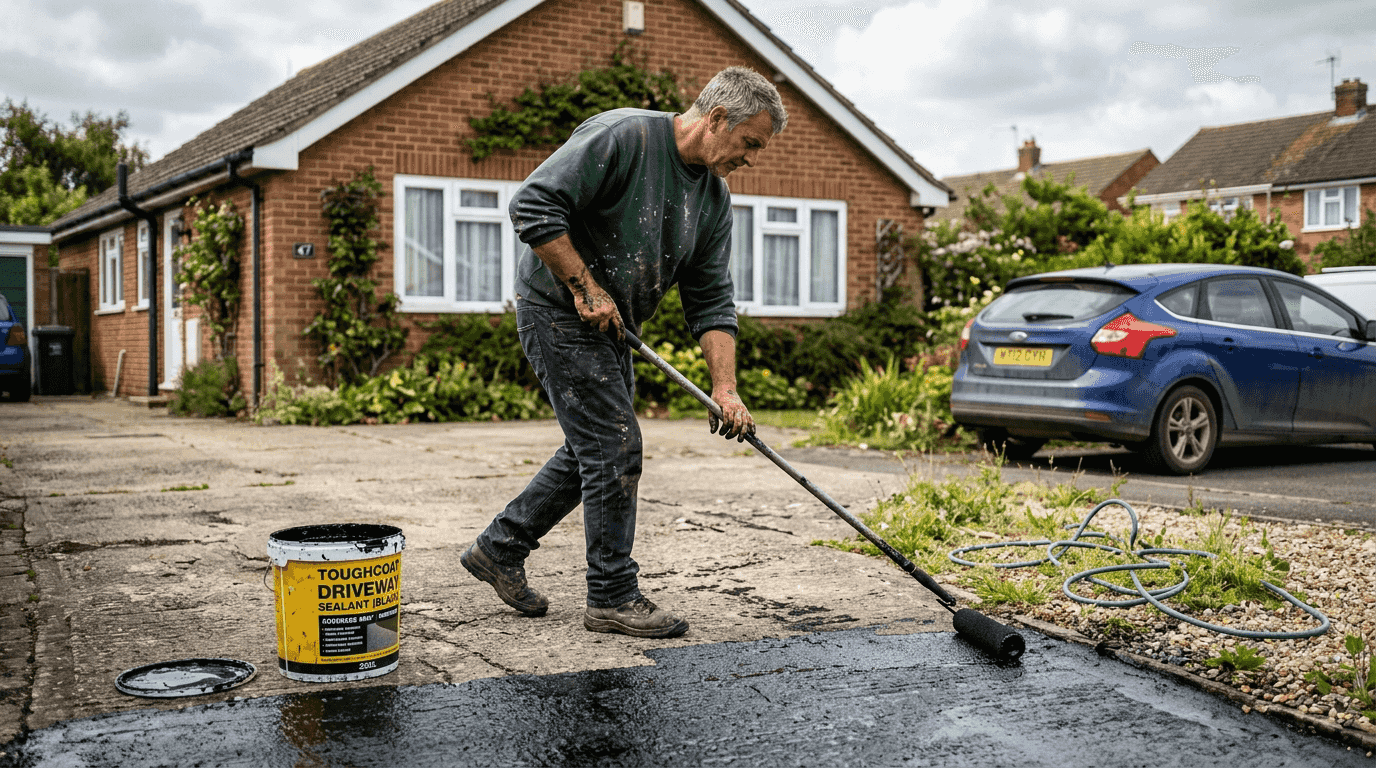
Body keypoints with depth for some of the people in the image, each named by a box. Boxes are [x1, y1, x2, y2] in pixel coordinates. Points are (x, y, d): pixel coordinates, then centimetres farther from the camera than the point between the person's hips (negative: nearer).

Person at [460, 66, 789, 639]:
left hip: (611, 328, 9)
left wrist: (724, 387, -6)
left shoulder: (714, 197, 4)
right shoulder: (622, 137, -21)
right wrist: (585, 287, -22)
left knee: (591, 451, 15)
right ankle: (613, 597, 4)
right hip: (557, 311, -9)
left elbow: (711, 300, 4)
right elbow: (532, 205, -26)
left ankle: (499, 548, 29)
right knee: (615, 448, -8)